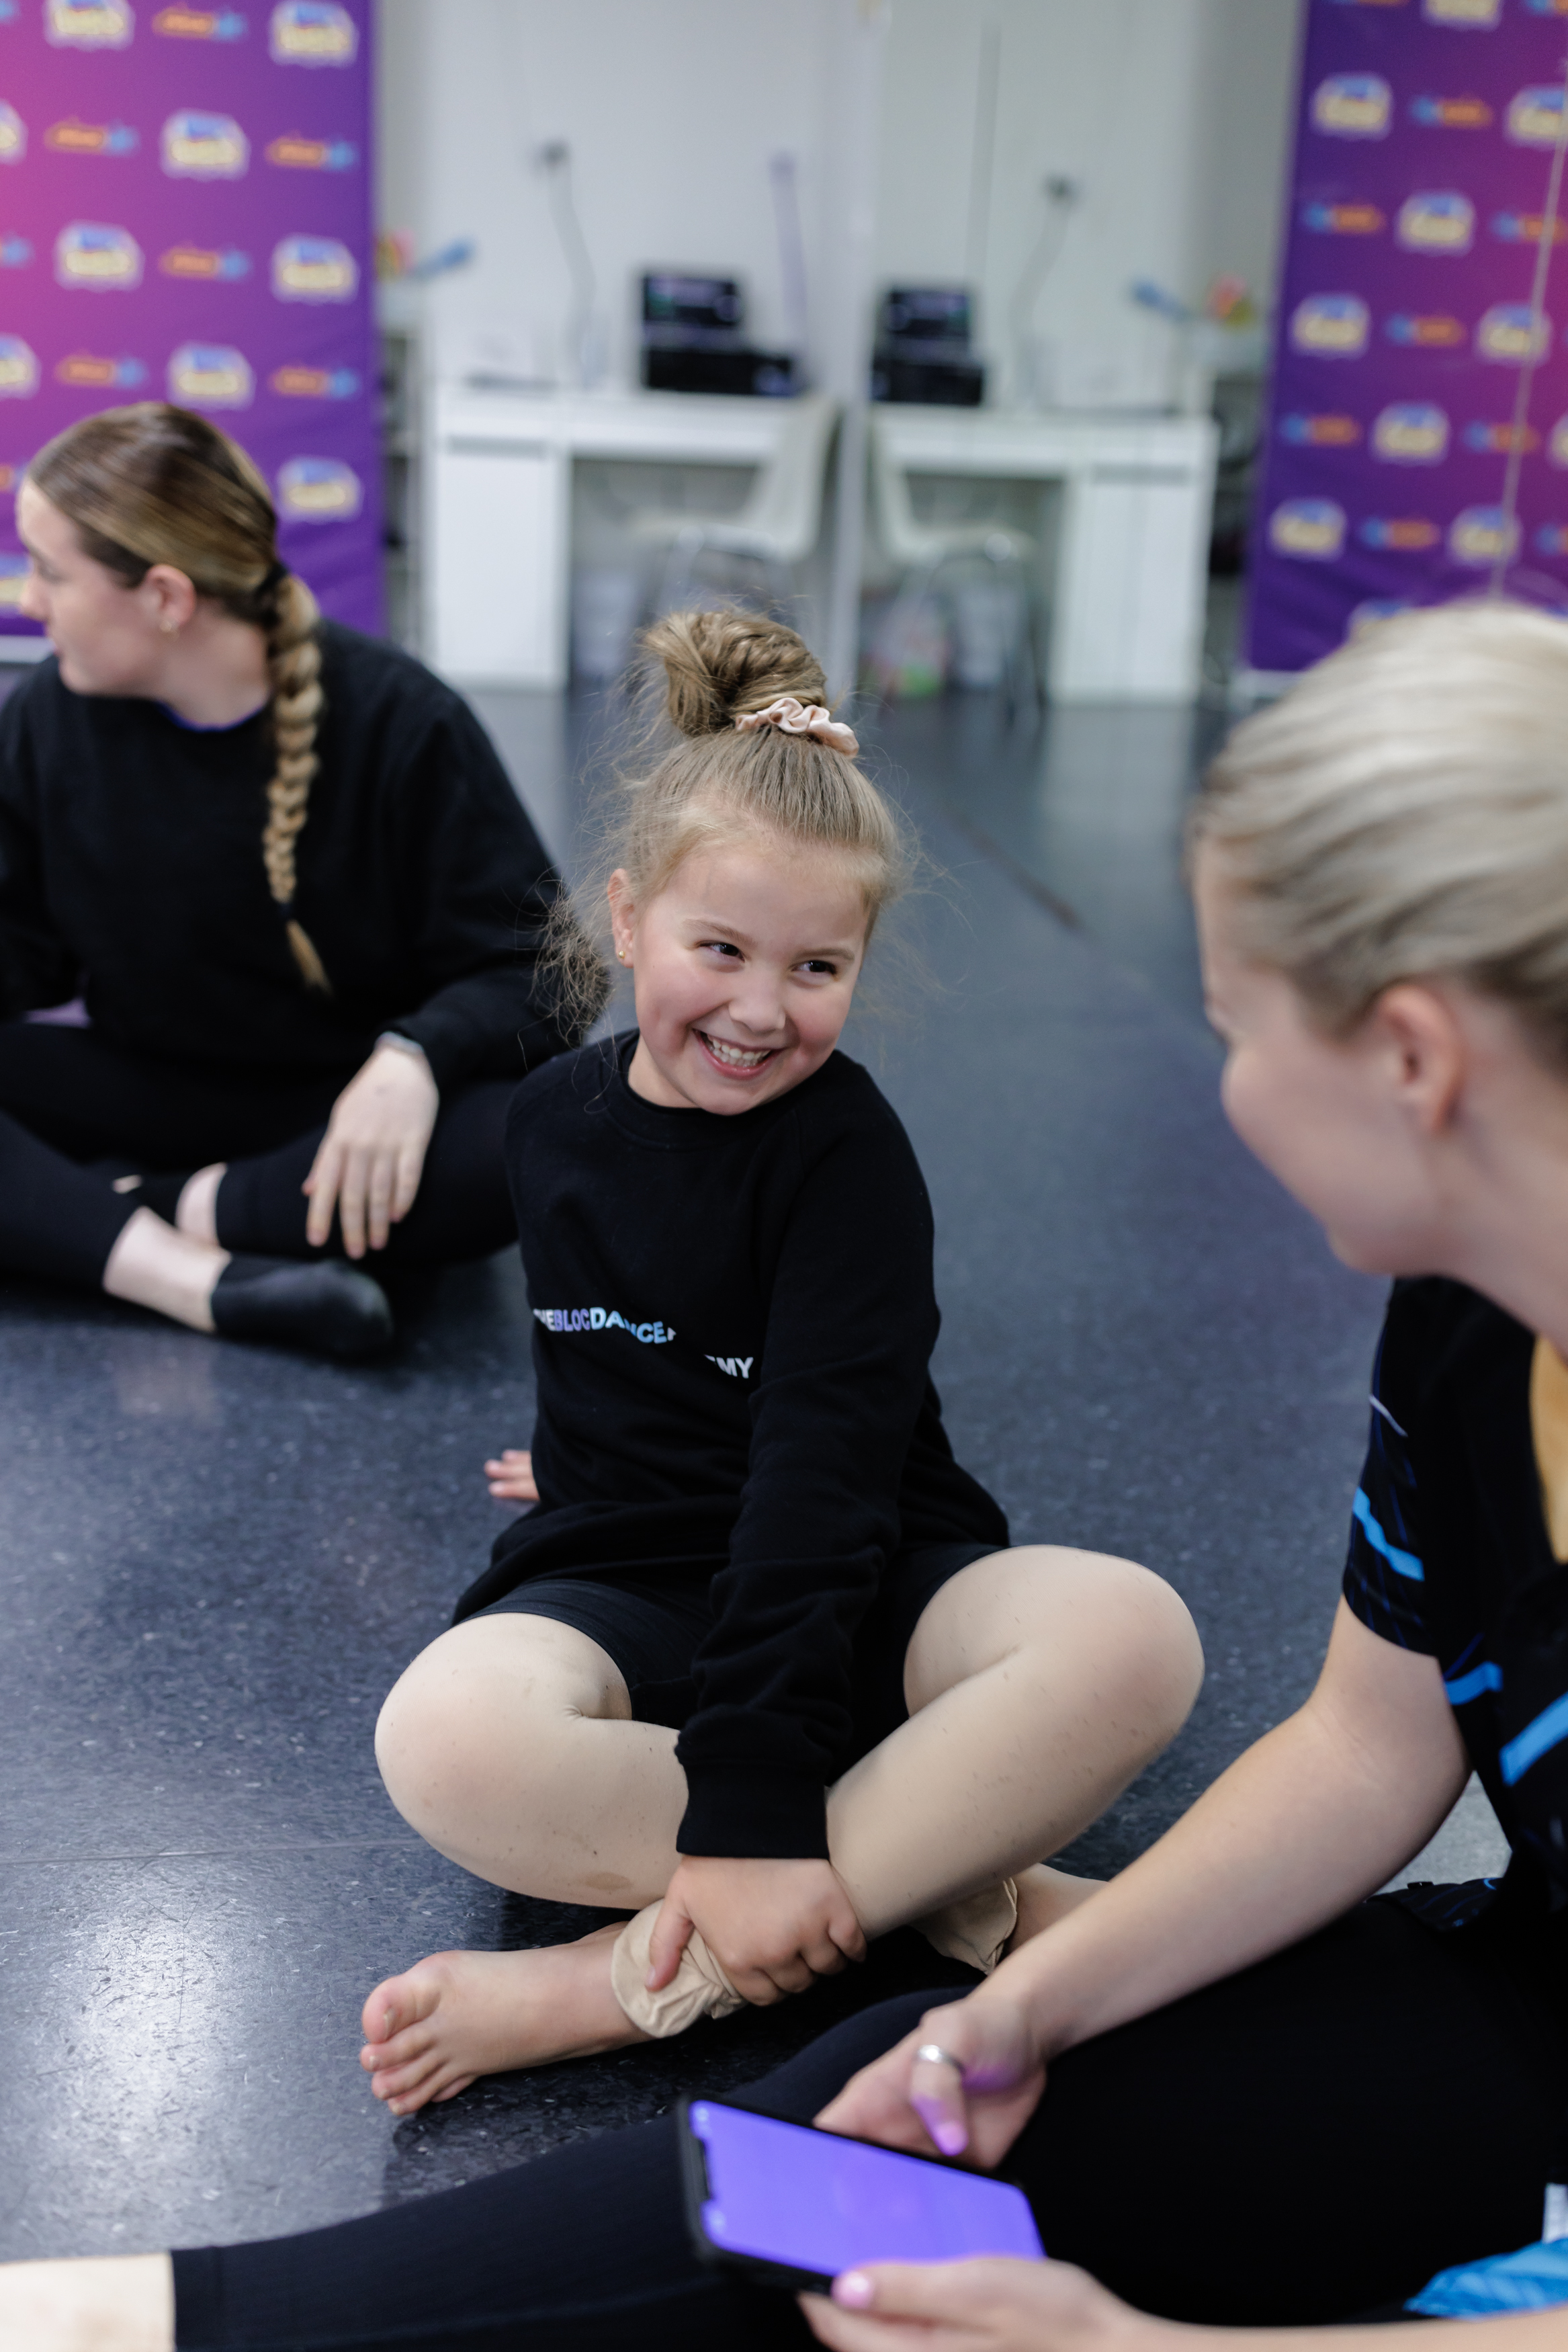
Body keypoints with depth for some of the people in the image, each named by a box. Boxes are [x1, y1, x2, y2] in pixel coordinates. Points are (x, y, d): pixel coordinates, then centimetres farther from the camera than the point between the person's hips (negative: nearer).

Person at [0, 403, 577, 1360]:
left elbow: (536, 968, -15)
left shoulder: (400, 724, -14)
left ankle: (162, 1210, -25)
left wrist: (413, 1059, -35)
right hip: (145, 1092, 4)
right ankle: (200, 1280, -34)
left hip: (352, 1107, -3)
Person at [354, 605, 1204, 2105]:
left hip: (865, 1596, -2)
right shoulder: (553, 1122, 3)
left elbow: (823, 1474, -22)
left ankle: (636, 1979, -29)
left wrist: (754, 1804, -29)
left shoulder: (846, 1151, -12)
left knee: (1134, 1638, -33)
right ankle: (956, 1891, -21)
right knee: (446, 1734, -33)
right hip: (622, 1591, 2)